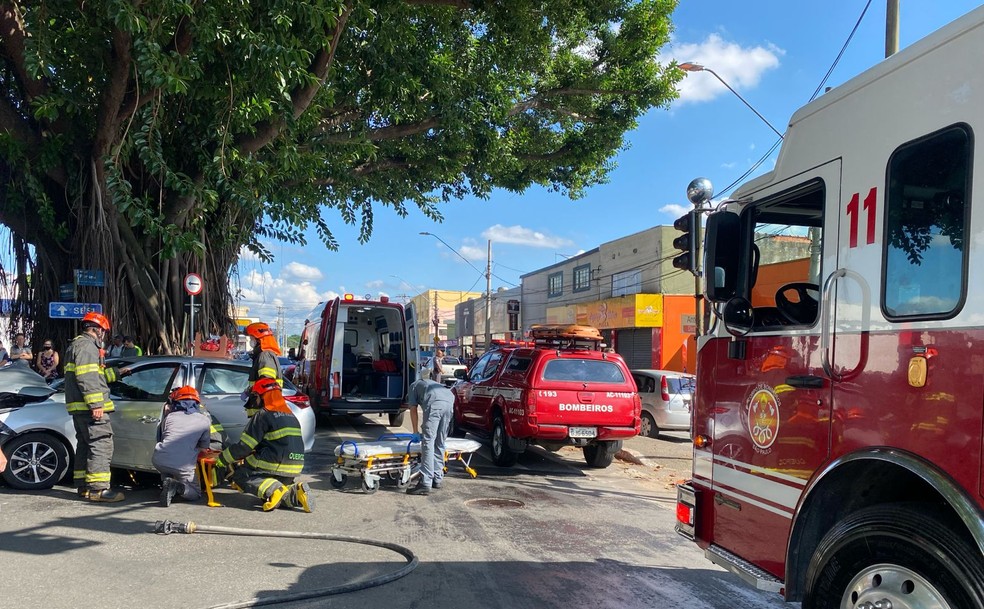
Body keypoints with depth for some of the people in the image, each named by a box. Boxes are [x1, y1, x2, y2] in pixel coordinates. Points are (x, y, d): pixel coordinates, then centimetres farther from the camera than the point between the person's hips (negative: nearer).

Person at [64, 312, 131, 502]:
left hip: (79, 407, 11)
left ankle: (83, 486, 23)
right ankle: (98, 488, -15)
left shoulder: (77, 345, 23)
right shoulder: (87, 345, -11)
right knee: (101, 444, -12)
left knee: (85, 445, 16)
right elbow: (87, 377, -22)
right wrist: (96, 404, -25)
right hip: (91, 407, -11)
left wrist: (117, 372, 40)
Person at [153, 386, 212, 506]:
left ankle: (166, 481, 9)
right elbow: (204, 448, 15)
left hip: (159, 461, 3)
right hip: (183, 467, -3)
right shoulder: (204, 420, 10)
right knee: (195, 494, 15)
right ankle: (178, 487, -16)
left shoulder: (169, 417, 15)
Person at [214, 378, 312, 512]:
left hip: (274, 466, -8)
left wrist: (222, 459, 7)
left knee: (236, 474, 6)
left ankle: (272, 489, -17)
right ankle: (294, 494, -5)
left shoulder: (263, 415, -8)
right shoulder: (291, 415, 17)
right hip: (293, 469, 8)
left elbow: (244, 445, -7)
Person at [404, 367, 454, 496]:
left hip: (435, 403, -6)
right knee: (440, 443, 16)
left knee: (428, 442, -7)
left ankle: (425, 483, -12)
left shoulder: (414, 386, 32)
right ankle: (437, 479, 22)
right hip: (450, 399, 6)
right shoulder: (433, 383, 46)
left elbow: (413, 410, 24)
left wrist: (416, 431, 33)